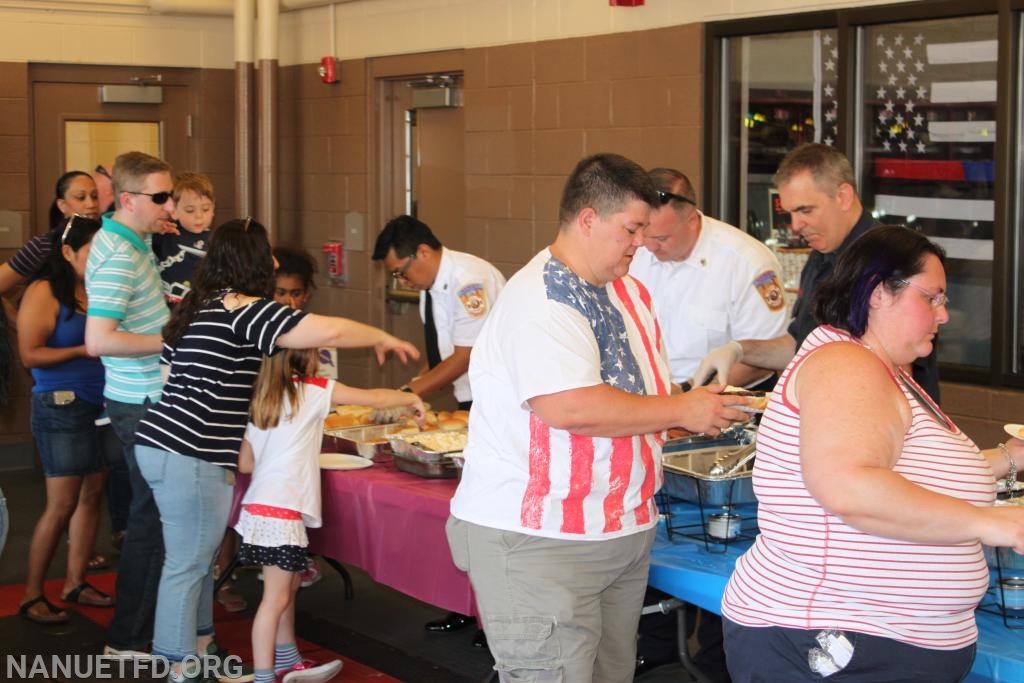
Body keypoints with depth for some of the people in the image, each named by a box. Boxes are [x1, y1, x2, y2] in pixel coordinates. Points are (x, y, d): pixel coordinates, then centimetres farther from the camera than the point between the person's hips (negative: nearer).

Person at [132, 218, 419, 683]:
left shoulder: (197, 309, 16)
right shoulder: (241, 310, -14)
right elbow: (327, 331, -20)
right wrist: (384, 339, -5)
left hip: (163, 444, 10)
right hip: (190, 459, -10)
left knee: (197, 558, 18)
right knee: (187, 565, -1)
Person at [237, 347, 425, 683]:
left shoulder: (261, 400, 12)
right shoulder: (313, 390, -7)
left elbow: (244, 463, 13)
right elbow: (374, 398, -1)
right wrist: (411, 399, 15)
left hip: (260, 507, 8)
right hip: (280, 512, -8)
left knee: (288, 584, 20)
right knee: (276, 599, -3)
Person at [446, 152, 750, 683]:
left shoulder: (628, 292, 13)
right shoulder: (539, 301, -17)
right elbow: (570, 407, -28)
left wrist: (705, 411, 0)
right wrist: (681, 411, -18)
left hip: (622, 533, 9)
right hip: (537, 540, -9)